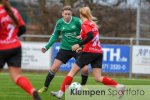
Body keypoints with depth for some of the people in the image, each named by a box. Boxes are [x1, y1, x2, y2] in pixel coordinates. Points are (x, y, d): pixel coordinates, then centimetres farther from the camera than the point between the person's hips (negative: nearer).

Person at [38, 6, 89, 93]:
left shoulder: (77, 21, -11)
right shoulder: (60, 23, -3)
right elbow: (55, 36, 8)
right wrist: (47, 47, 2)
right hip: (65, 49, 1)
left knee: (85, 69, -11)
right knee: (54, 68, -6)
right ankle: (45, 87, 10)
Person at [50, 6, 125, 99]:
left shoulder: (85, 24, -7)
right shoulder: (93, 24, 17)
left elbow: (90, 36, -22)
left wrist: (79, 45, -18)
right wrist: (83, 47, 24)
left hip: (89, 52, -7)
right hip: (98, 52, 7)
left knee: (72, 71, 4)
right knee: (98, 78, 3)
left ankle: (61, 92, 3)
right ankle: (119, 86, -13)